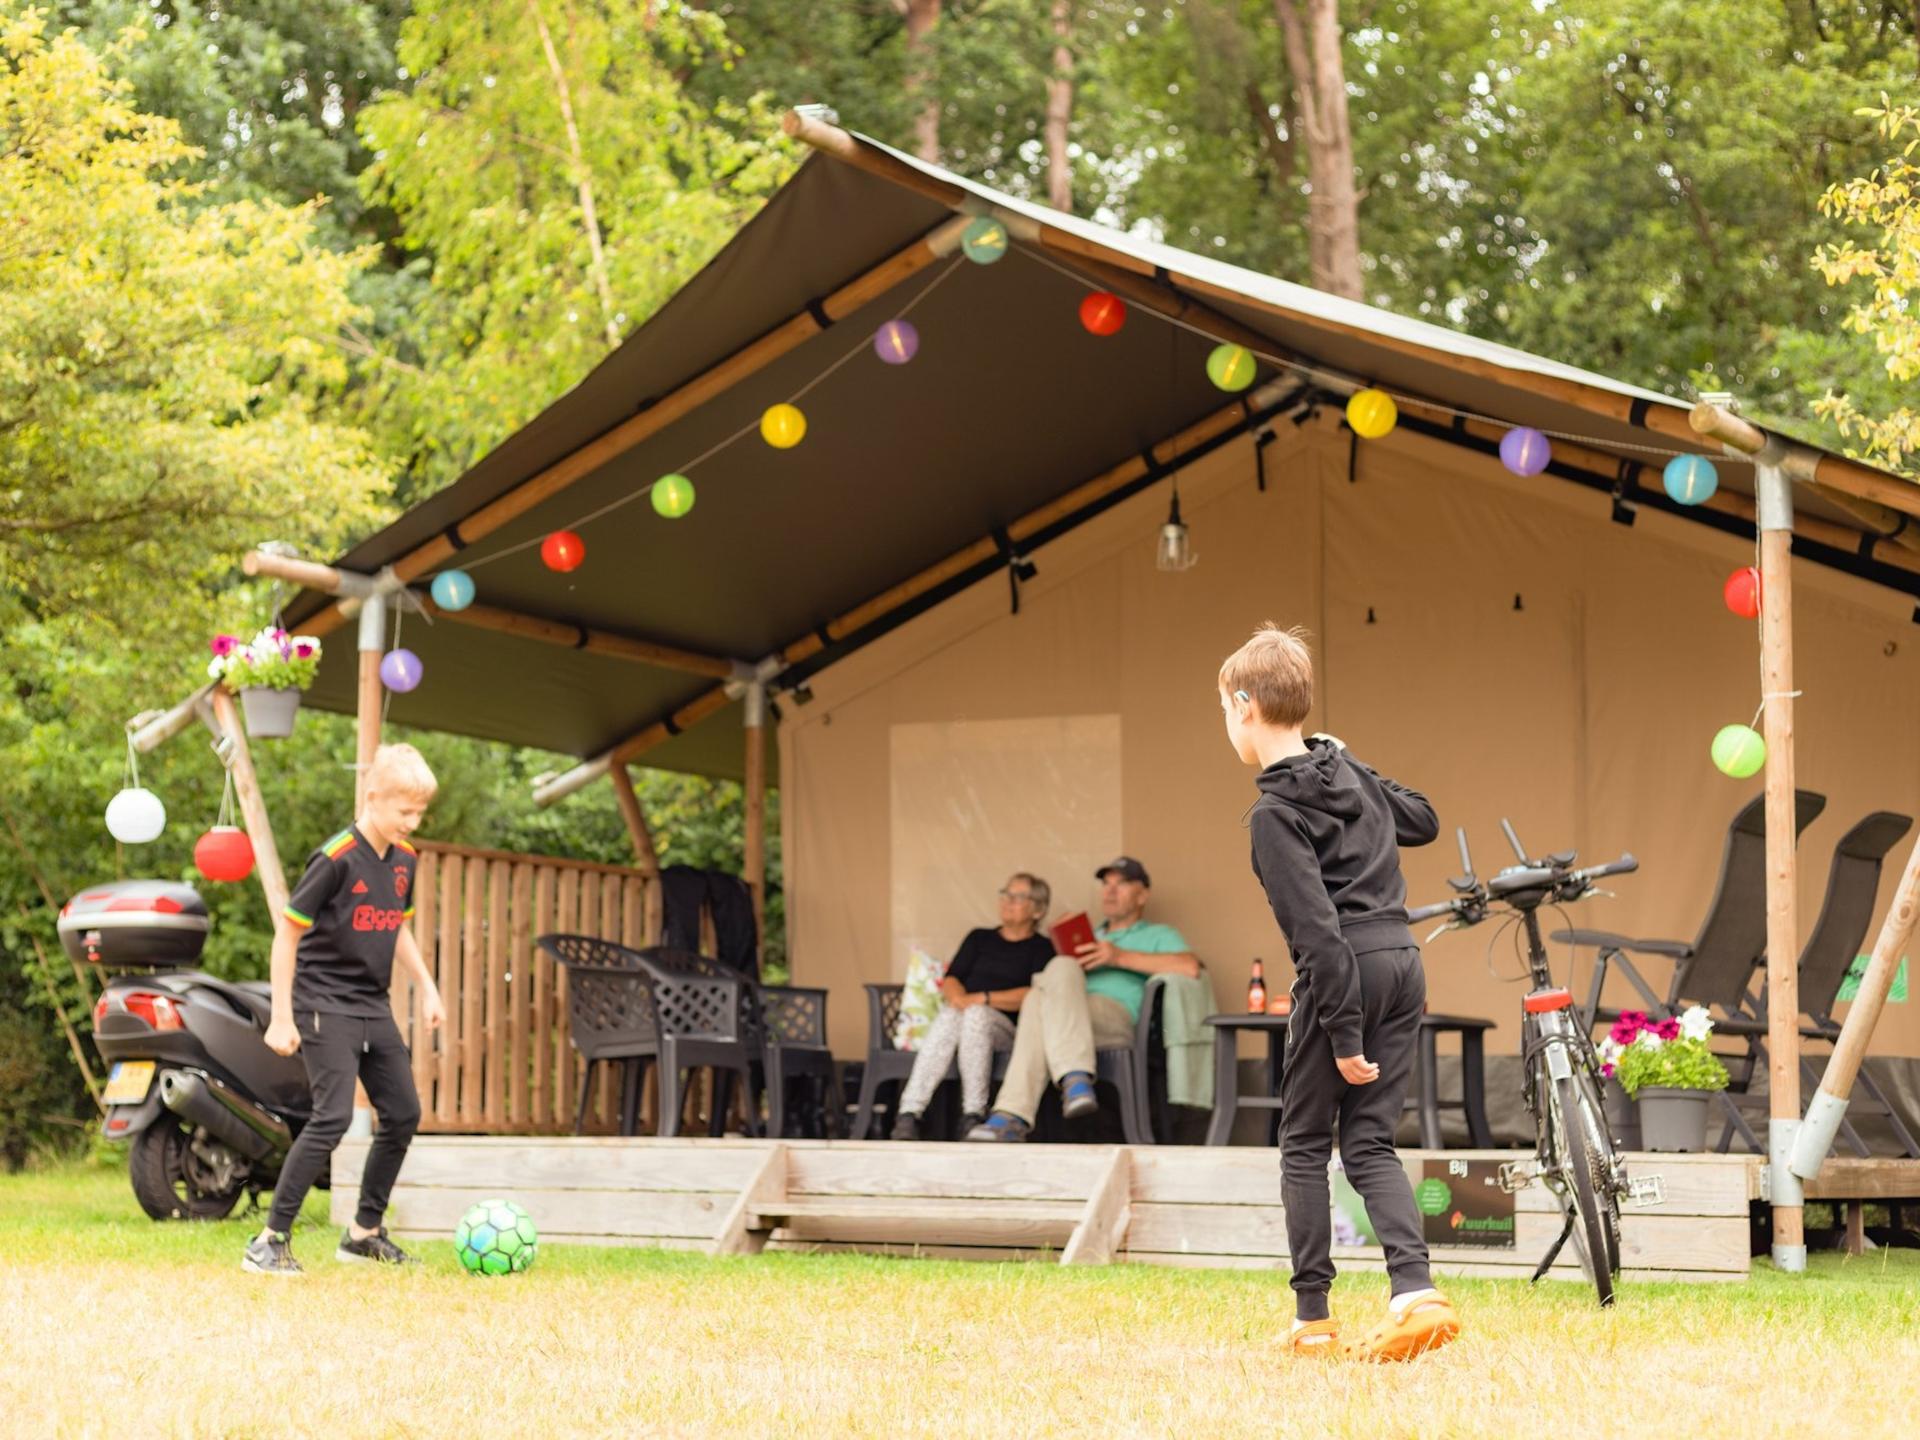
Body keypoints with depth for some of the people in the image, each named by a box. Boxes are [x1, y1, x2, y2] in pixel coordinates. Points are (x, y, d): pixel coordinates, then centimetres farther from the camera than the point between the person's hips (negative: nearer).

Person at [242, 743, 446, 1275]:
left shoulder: (403, 859, 6)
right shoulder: (336, 859, -17)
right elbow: (287, 934, -13)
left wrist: (427, 988, 16)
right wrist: (282, 1018, -15)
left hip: (374, 1009, 8)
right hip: (325, 1006, -8)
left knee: (403, 1115, 8)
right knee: (333, 1117, -18)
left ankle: (365, 1233, 23)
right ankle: (271, 1242, -13)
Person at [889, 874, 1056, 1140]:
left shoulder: (1041, 948, 11)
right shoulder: (980, 938, 25)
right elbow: (951, 979, 13)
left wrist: (982, 999, -15)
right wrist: (958, 997, -12)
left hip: (1005, 1027, -3)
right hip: (960, 1014, 3)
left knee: (976, 1015, -37)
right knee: (948, 1016, -34)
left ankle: (972, 1116, -39)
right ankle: (908, 1115, -48)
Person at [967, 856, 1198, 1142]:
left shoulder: (1158, 935, 23)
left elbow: (1190, 967, -1)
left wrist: (1121, 957, -4)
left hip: (1116, 1015, -4)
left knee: (1061, 967, -31)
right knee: (1038, 996, -33)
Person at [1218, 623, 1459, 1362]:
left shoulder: (1274, 814, -12)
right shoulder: (1348, 768, 11)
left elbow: (1317, 928, -18)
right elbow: (1423, 821, 29)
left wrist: (1343, 1034, -17)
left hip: (1346, 970, -7)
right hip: (1403, 959, 7)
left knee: (1304, 1143, 7)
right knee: (1370, 1142, 8)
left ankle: (1312, 1317, 9)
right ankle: (1416, 1293, -10)